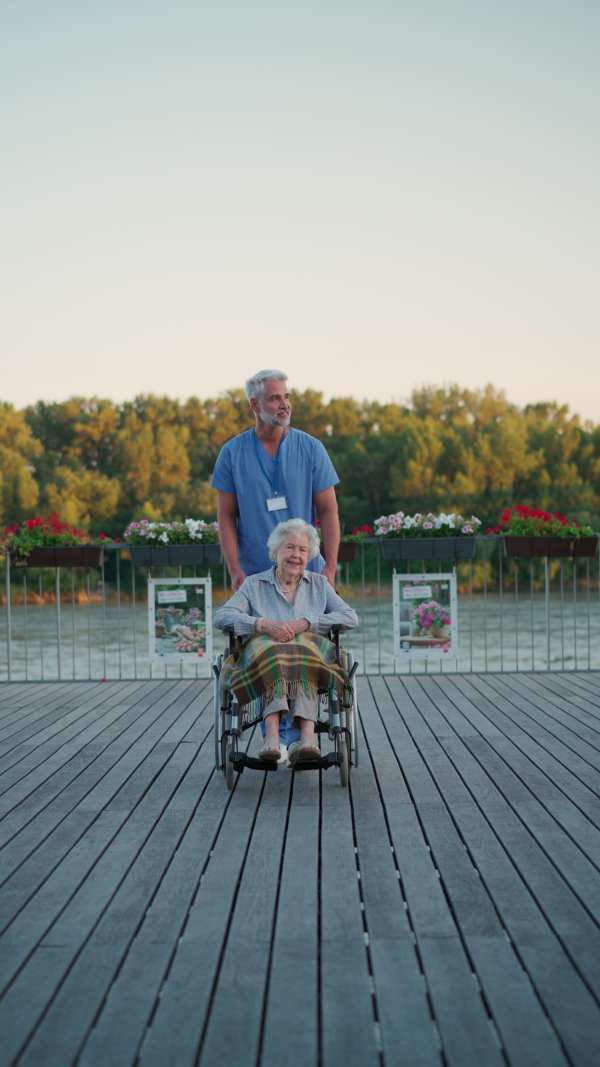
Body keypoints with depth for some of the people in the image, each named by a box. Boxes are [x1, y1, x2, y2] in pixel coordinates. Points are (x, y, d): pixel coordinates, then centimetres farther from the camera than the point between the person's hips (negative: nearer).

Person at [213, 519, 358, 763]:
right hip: (263, 658, -1)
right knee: (273, 657, -37)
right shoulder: (254, 585, 17)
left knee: (303, 662, -35)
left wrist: (305, 623, -10)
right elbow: (222, 617, 0)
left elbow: (351, 618, 5)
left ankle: (272, 734, -55)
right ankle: (306, 734, -56)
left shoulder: (319, 584, 21)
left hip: (311, 658, 1)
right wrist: (264, 624, -17)